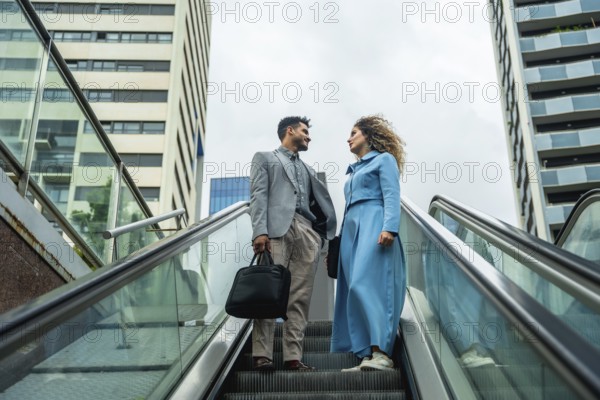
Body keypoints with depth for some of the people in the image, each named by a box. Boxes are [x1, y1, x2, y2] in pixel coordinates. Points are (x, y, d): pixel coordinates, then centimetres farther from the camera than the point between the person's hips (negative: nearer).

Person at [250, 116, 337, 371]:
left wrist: (323, 234, 7)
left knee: (300, 297, -4)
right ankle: (262, 354, -12)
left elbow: (318, 203, 23)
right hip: (277, 228, -5)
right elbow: (259, 195, 3)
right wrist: (260, 231, -12)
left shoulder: (308, 170, 34)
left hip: (308, 232, 5)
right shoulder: (265, 158, 18)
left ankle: (293, 356, -5)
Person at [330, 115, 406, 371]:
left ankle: (381, 352, -25)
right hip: (351, 230, 8)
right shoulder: (354, 170, 30)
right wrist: (337, 241, 19)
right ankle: (366, 356, -4)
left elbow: (391, 197, -6)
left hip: (373, 227, -8)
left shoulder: (384, 159, 8)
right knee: (353, 290, -2)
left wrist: (389, 227, -21)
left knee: (367, 285, -22)